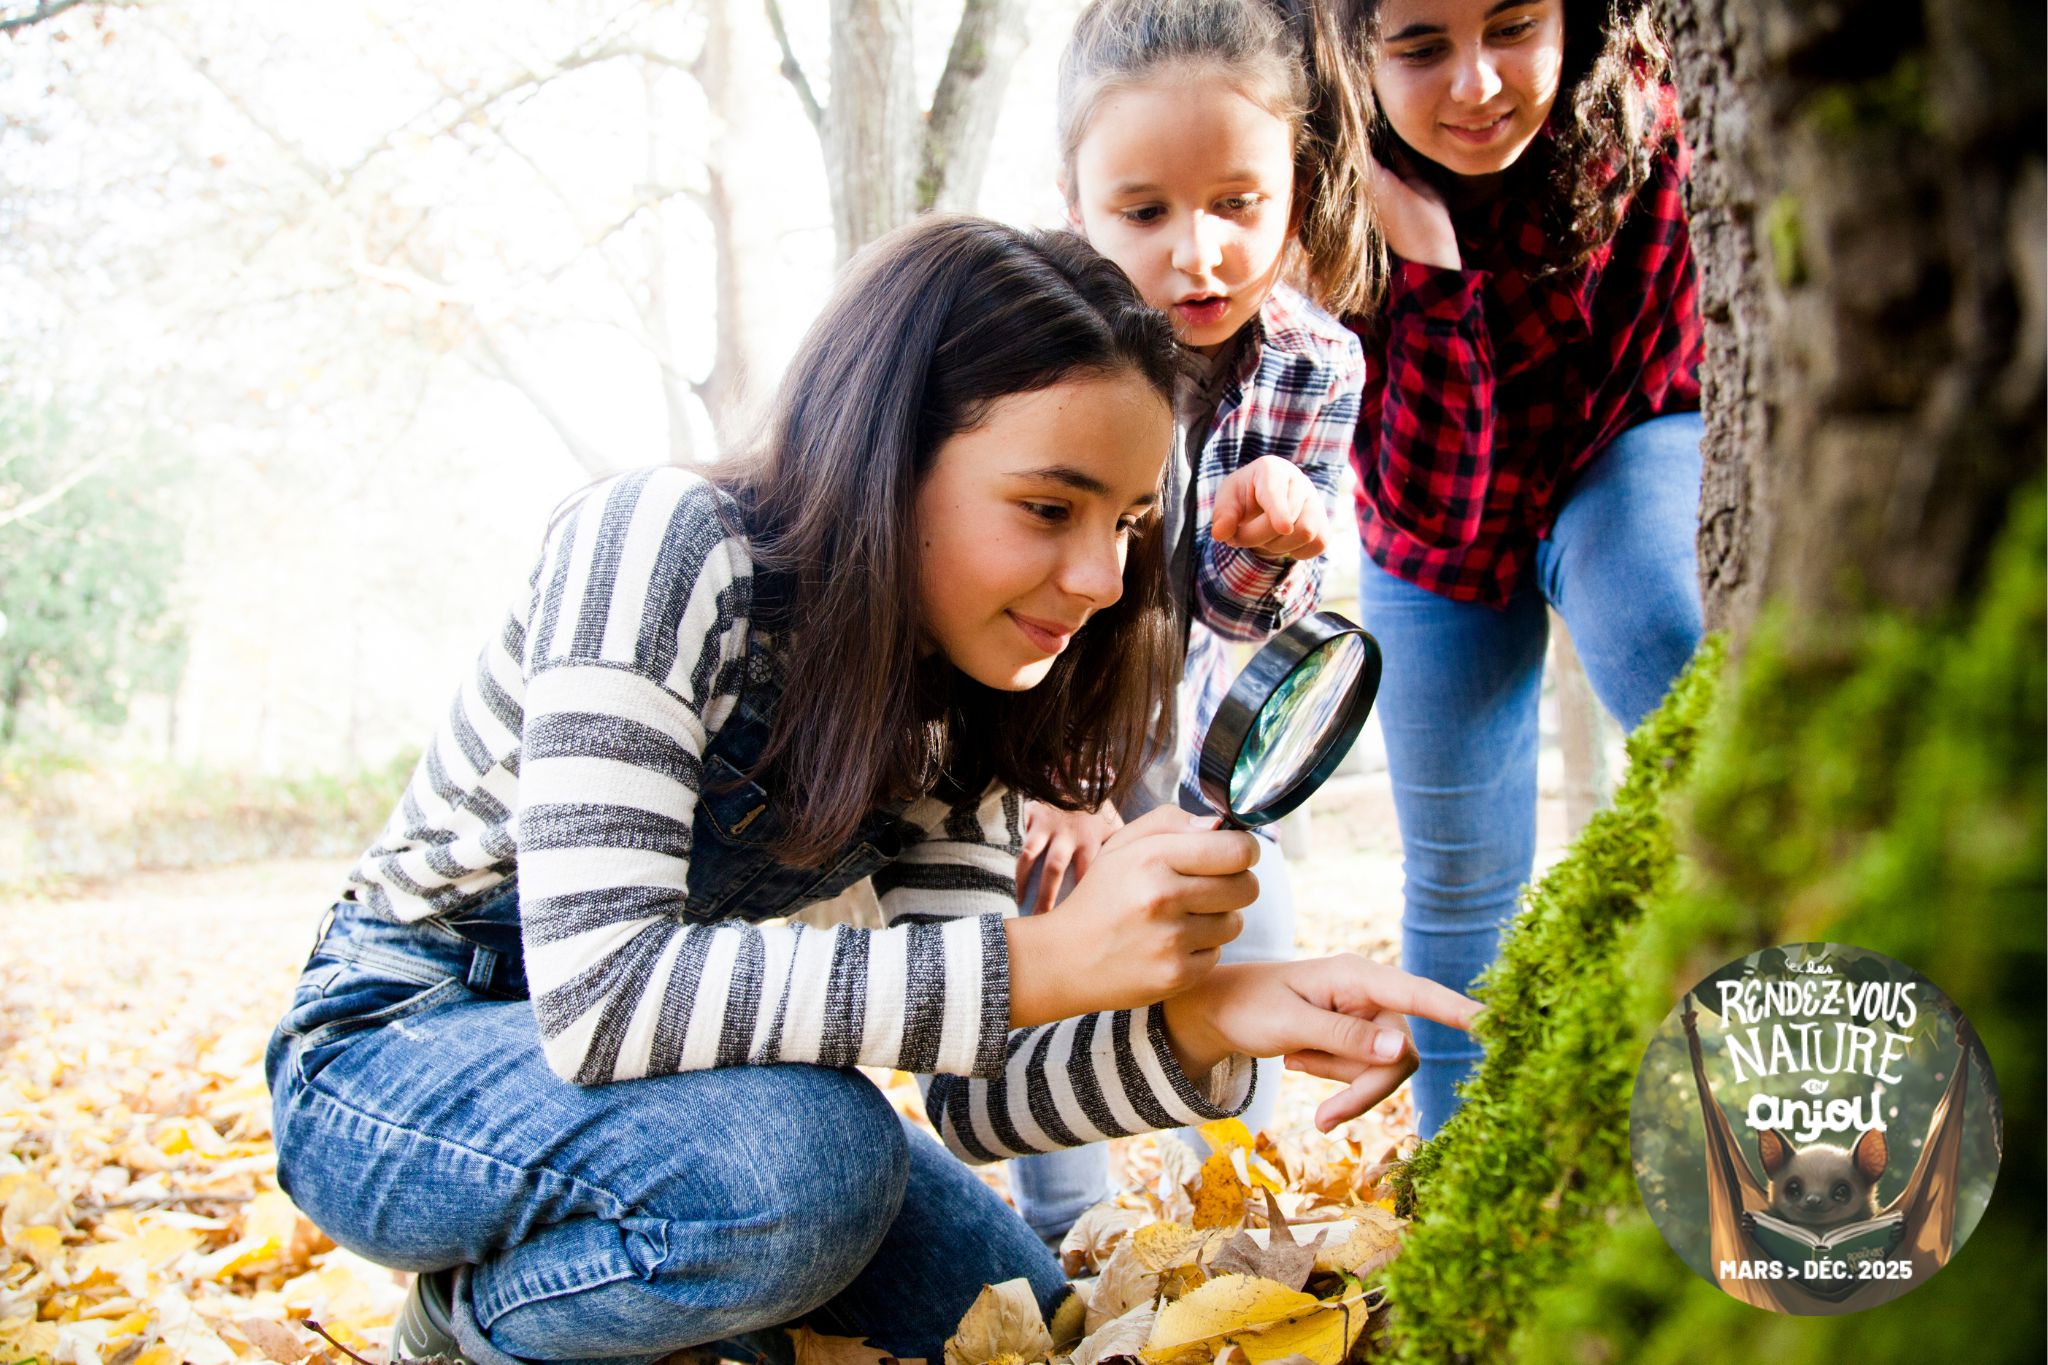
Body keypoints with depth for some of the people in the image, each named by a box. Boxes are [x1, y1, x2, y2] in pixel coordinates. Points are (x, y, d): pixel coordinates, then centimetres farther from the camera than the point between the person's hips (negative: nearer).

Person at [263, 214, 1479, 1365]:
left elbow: (975, 1090, -8)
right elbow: (599, 991, -37)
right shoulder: (663, 552, -27)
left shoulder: (955, 702, -7)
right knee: (809, 1159, -33)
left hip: (663, 1073, 6)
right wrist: (1052, 960, -38)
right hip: (390, 1063, -6)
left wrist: (1201, 1019, -29)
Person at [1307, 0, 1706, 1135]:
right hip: (1439, 520, 1)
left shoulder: (1643, 99, -28)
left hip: (1621, 446, -1)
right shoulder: (1340, 204, -27)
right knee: (1461, 871, 10)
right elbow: (1433, 505, -30)